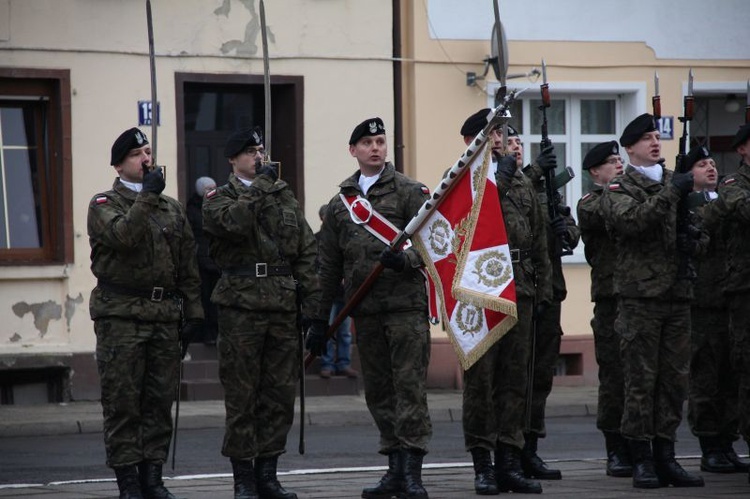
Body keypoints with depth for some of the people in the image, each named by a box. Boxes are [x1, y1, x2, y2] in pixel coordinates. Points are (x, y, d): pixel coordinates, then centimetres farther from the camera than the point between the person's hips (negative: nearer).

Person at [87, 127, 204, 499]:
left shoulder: (172, 209, 17)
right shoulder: (104, 205, 1)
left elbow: (187, 266, 17)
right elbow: (123, 236, -20)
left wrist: (193, 311, 11)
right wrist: (147, 196, -19)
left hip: (165, 315, 5)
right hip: (122, 315, -5)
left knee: (160, 400, 5)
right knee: (122, 402, -4)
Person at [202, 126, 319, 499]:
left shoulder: (285, 197, 16)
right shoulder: (218, 198, 4)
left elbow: (306, 251, 14)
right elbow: (233, 222, -20)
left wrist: (311, 300, 5)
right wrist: (261, 186, -14)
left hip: (283, 307, 4)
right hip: (241, 306, -4)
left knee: (280, 394, 4)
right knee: (241, 395, -2)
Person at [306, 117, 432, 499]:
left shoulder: (408, 192, 2)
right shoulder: (340, 203, 15)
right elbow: (329, 266, 17)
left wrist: (405, 260, -24)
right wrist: (320, 319, 14)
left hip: (406, 304, -5)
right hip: (365, 310, 5)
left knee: (409, 386, -8)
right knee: (378, 392, 6)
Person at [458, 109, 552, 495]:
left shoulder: (522, 184, 16)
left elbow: (539, 242, 16)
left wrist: (544, 290, 12)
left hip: (520, 292, 5)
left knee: (515, 379, 7)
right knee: (479, 379, -2)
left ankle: (509, 462, 12)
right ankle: (483, 465, 3)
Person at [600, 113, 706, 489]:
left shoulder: (676, 183, 17)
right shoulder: (619, 189, 1)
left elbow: (702, 229, 22)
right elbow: (630, 220, -20)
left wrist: (694, 242, -1)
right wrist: (670, 194, -21)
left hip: (678, 293, 5)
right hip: (640, 295, -5)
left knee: (675, 377, 6)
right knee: (641, 378, -5)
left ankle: (665, 456, 12)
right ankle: (641, 460, -1)